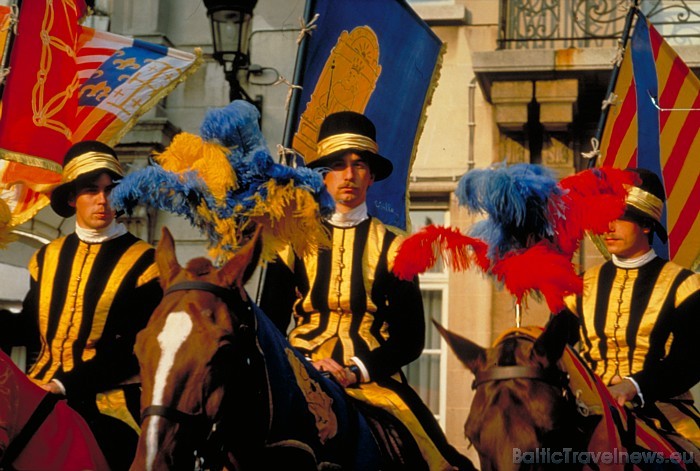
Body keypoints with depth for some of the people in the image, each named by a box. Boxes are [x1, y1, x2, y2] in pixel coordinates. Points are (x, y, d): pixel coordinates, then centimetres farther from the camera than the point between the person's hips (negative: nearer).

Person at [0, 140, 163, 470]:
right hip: (40, 394, 4)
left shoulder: (144, 262, -2)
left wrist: (66, 384, -17)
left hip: (106, 403, -4)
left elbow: (136, 347, -9)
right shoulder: (48, 256, 14)